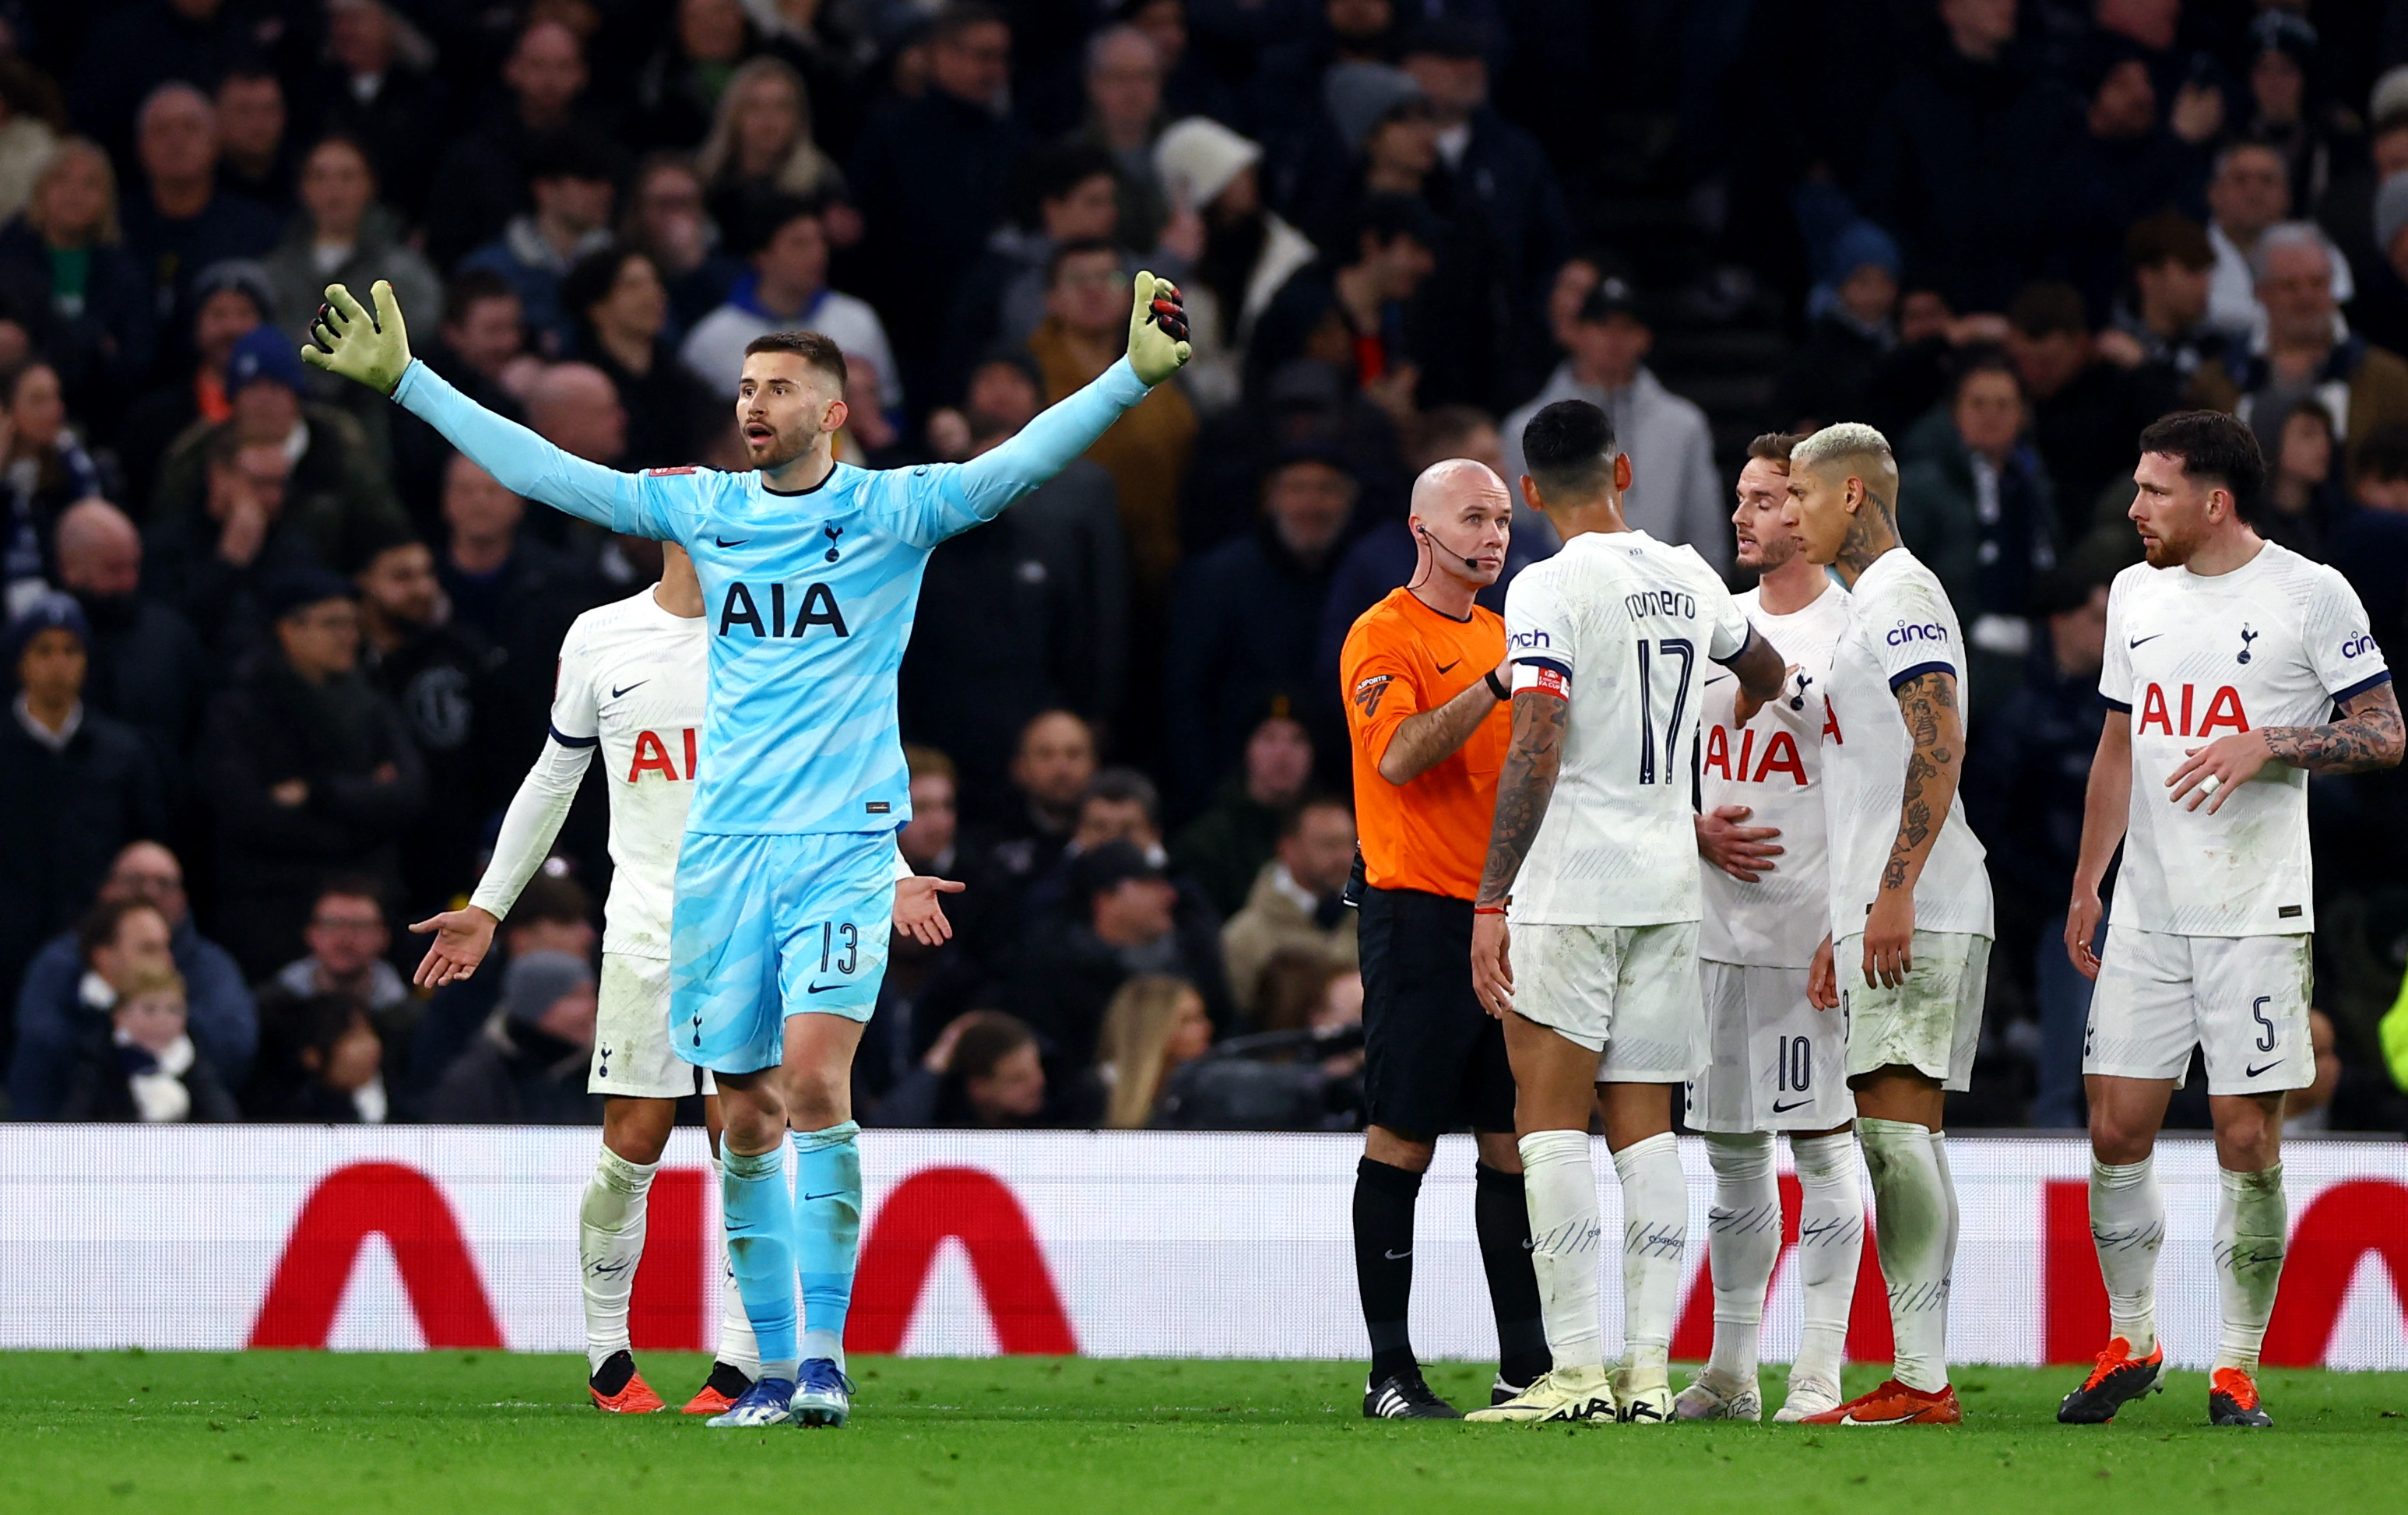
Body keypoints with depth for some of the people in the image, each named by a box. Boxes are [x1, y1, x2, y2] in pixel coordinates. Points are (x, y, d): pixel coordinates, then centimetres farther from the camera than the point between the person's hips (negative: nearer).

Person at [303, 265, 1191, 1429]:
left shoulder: (893, 510, 0)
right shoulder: (701, 509, 9)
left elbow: (1023, 461, -11)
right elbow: (537, 468, 12)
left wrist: (1134, 376, -25)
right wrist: (403, 381, 12)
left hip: (842, 844, -4)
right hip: (722, 845, 4)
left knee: (813, 1079, -19)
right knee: (745, 1113, 4)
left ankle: (826, 1352, -16)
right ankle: (775, 1367, 11)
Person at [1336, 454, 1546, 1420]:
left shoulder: (1502, 636, 18)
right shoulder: (1384, 636, -4)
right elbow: (1397, 756, -20)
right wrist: (1495, 686, -27)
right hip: (1421, 912, -7)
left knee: (1516, 1139, 6)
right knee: (1402, 1139, -5)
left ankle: (1525, 1366, 9)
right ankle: (1390, 1370, -2)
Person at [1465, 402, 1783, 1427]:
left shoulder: (1550, 588, -10)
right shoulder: (1687, 578, 10)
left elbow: (1536, 754, -17)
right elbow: (1765, 675, 31)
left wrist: (1493, 899, -15)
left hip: (1569, 883, -6)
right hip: (1668, 882, 6)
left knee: (1551, 1114, -3)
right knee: (1642, 1121, 8)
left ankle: (1577, 1369, -10)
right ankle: (1648, 1370, 4)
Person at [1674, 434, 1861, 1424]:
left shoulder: (1855, 630, -6)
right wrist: (1700, 832, -2)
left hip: (1816, 932, -7)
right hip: (1720, 927, 7)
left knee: (1821, 1145, -5)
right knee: (1731, 1151, 11)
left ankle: (1819, 1373, -2)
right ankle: (1730, 1369, 18)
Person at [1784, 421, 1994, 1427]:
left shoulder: (1899, 599, -9)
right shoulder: (1875, 604, 23)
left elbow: (1939, 750, -20)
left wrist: (1894, 893, -25)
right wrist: (1843, 927, 28)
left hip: (1914, 914, -11)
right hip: (1882, 914, 11)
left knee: (1897, 1123, -13)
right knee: (1898, 1134, 8)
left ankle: (1922, 1381, -16)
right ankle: (1920, 1379, 9)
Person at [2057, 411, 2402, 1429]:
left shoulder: (2310, 595, -6)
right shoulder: (2135, 594, 12)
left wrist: (2264, 746, -20)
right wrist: (2085, 887, 16)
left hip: (2256, 915, -5)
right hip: (2147, 914, 5)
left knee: (2248, 1138, -5)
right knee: (2116, 1127, 2)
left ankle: (2237, 1370, 4)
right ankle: (2129, 1344, 18)